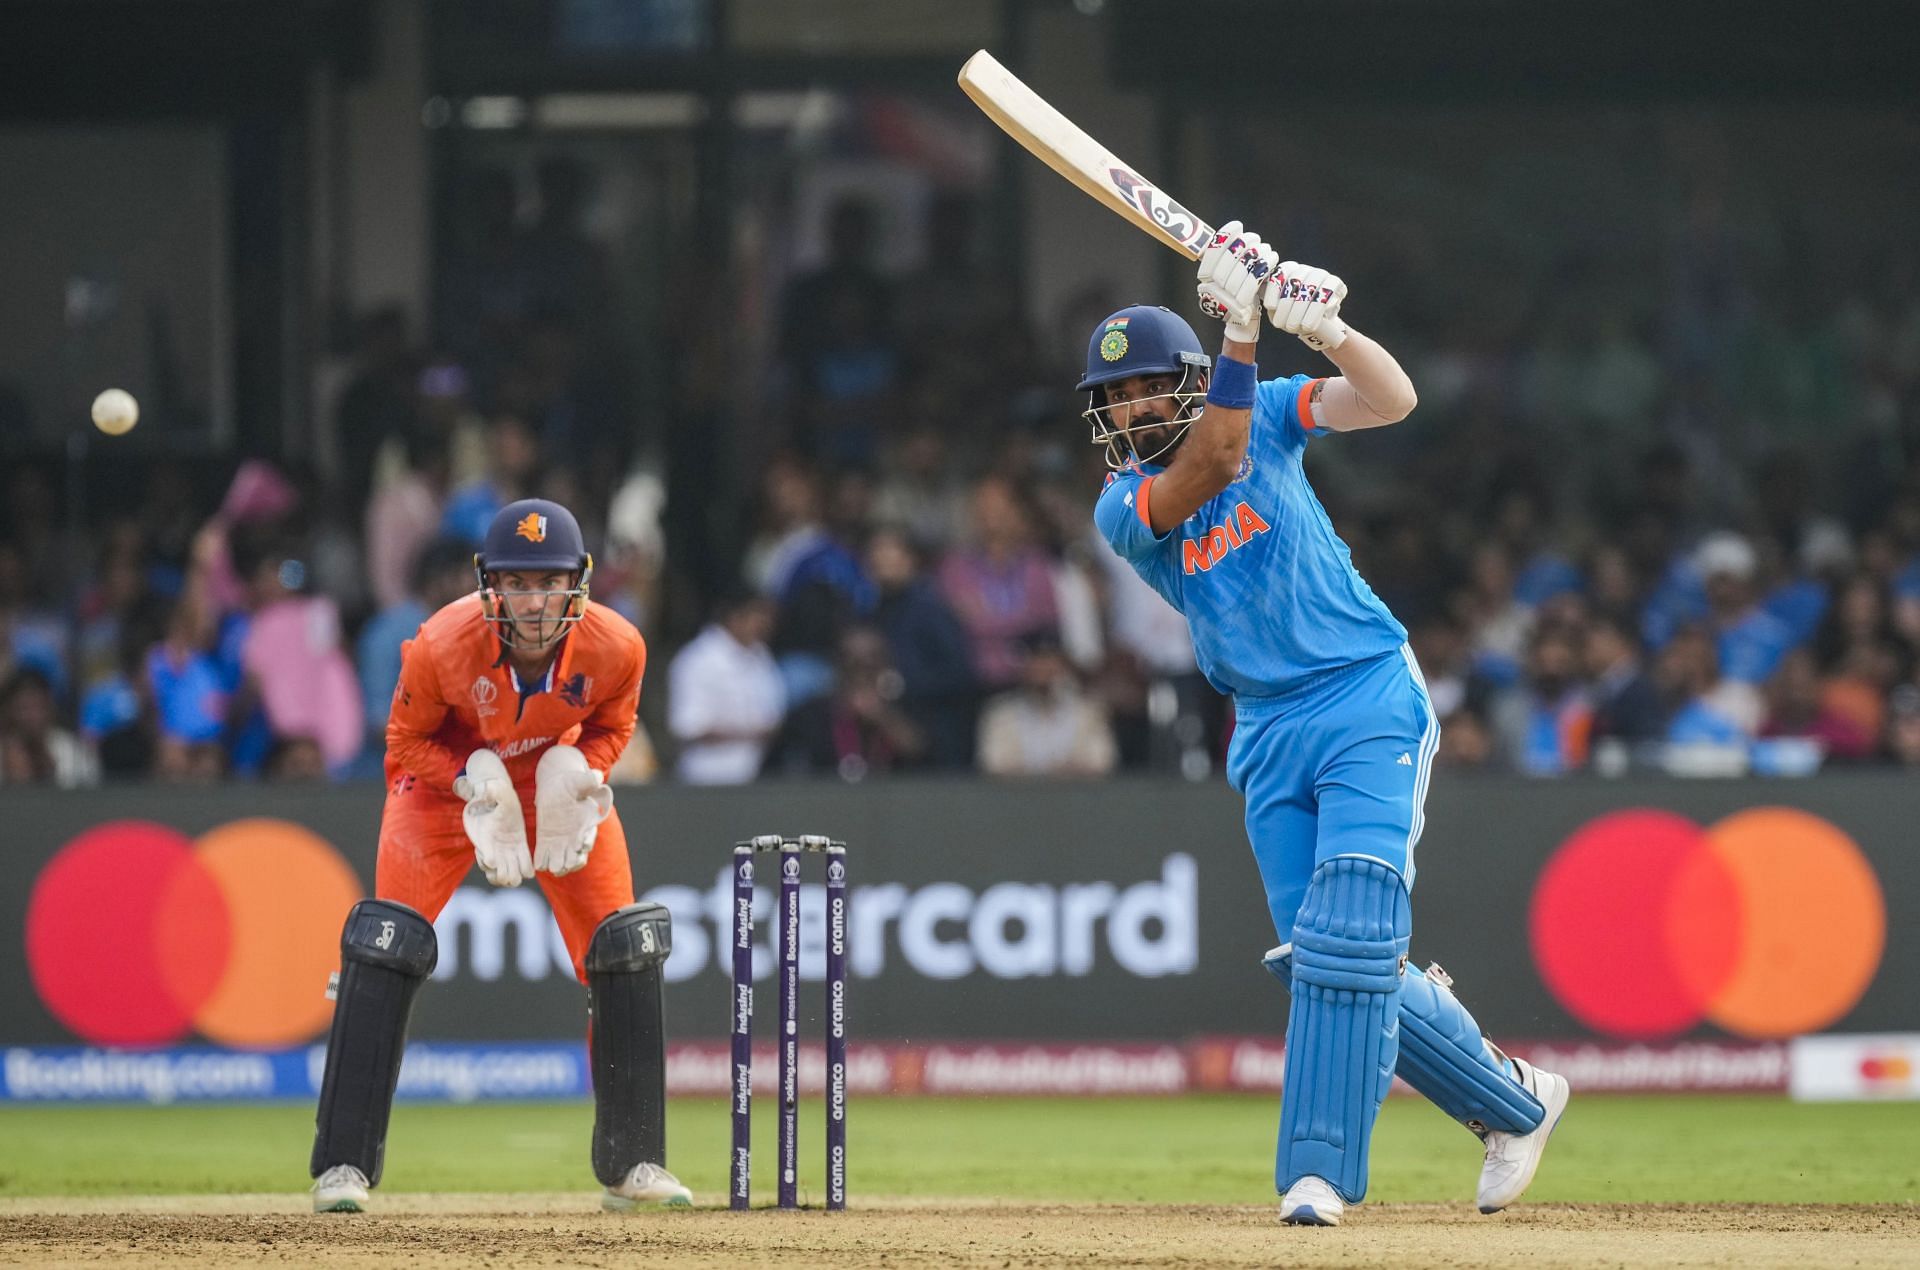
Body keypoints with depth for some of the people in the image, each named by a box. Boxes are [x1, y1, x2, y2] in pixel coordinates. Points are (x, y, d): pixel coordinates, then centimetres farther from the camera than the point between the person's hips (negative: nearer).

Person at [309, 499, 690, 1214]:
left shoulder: (616, 648, -27)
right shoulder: (442, 646, -33)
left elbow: (611, 725, -4)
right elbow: (407, 743, -14)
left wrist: (578, 773, -23)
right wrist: (477, 781, -29)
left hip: (559, 779, 2)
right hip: (448, 775, -2)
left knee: (626, 950, -4)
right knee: (384, 944, -16)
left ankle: (631, 1163, 11)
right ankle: (342, 1164, -10)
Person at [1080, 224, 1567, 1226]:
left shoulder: (1265, 415, 2)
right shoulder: (1122, 508, 0)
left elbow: (1391, 400, -11)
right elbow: (1211, 467, -20)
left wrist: (1323, 329, -30)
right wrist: (1239, 331, -28)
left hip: (1368, 701, -4)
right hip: (1270, 737, 4)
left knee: (1346, 936, -16)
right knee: (1321, 959, 1)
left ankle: (1320, 1169, -14)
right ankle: (1513, 1101, 18)